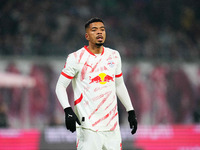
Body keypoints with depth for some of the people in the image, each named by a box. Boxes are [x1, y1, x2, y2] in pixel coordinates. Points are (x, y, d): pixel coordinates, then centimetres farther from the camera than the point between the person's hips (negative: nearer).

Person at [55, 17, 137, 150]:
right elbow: (61, 86, -1)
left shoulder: (114, 56, 12)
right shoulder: (76, 58, -4)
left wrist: (131, 111, 19)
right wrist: (68, 111, -16)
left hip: (112, 125, 5)